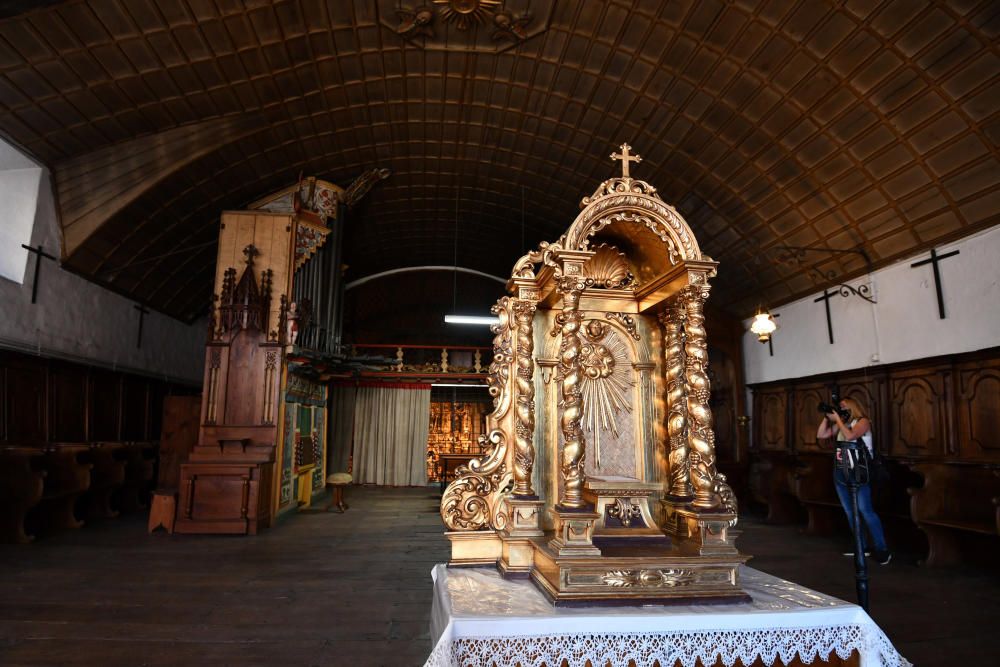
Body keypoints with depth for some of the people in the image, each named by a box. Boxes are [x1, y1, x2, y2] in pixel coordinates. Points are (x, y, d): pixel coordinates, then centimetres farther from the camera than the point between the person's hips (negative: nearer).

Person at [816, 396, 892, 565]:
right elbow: (820, 435, 10)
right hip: (840, 472, 7)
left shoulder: (863, 421, -5)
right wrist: (827, 417, 2)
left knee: (865, 510, -11)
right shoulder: (841, 424, 13)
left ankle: (882, 549, -2)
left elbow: (850, 435, -23)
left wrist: (837, 418, -14)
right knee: (850, 512, 10)